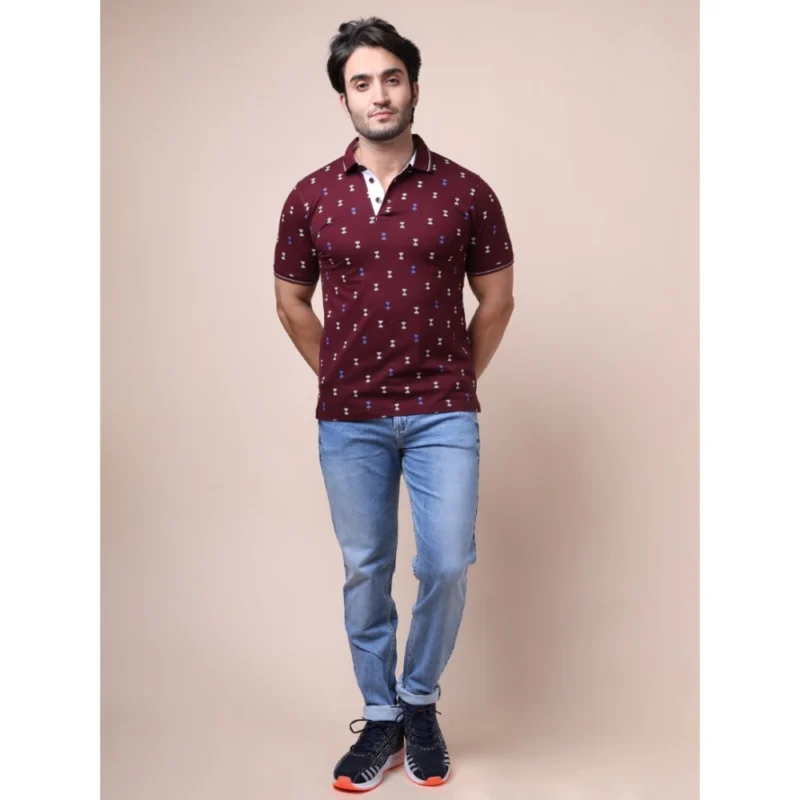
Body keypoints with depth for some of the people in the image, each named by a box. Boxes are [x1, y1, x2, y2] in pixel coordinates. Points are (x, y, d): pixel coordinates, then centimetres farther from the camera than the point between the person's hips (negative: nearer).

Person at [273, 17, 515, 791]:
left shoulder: (464, 191, -2)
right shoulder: (311, 196, 1)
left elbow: (497, 298, 6)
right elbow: (291, 300, 12)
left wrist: (458, 383, 6)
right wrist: (337, 378, 9)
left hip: (442, 414, -1)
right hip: (348, 421, 1)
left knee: (447, 565, -3)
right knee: (365, 573, 9)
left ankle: (420, 703, 23)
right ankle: (381, 720, 26)